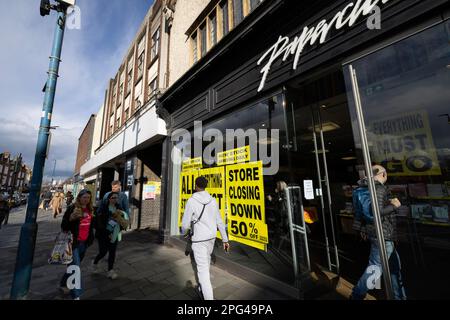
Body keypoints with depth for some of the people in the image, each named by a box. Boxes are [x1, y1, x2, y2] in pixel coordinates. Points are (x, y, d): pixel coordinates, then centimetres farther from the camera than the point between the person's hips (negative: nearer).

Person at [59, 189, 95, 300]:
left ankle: (63, 284, 45)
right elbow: (63, 226, -11)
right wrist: (71, 218, -27)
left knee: (75, 265, 21)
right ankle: (76, 295, 8)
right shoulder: (72, 208, -12)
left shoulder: (90, 209, 5)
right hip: (74, 242, -6)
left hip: (84, 242, 6)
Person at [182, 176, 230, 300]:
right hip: (211, 238, 6)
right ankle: (203, 287, 48)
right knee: (206, 263, 27)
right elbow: (220, 222, 1)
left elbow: (185, 224, -14)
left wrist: (184, 231, 11)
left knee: (203, 269, 3)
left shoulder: (191, 201, -18)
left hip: (199, 240, -6)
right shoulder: (213, 201, -2)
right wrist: (225, 240, 8)